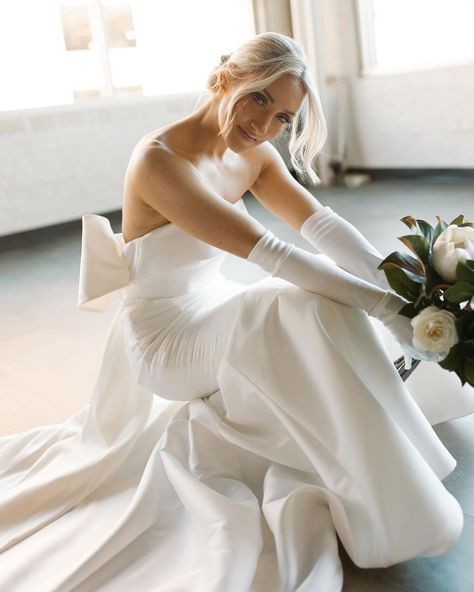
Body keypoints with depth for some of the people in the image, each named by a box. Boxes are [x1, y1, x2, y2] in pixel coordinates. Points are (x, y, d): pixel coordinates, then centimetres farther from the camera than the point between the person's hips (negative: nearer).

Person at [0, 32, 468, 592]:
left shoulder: (252, 155, -1)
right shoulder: (159, 161, -26)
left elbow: (323, 225, -12)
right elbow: (268, 253, -32)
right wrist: (384, 305, -30)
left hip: (214, 310, 8)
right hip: (165, 334, -8)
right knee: (307, 317, -28)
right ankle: (368, 505, -13)